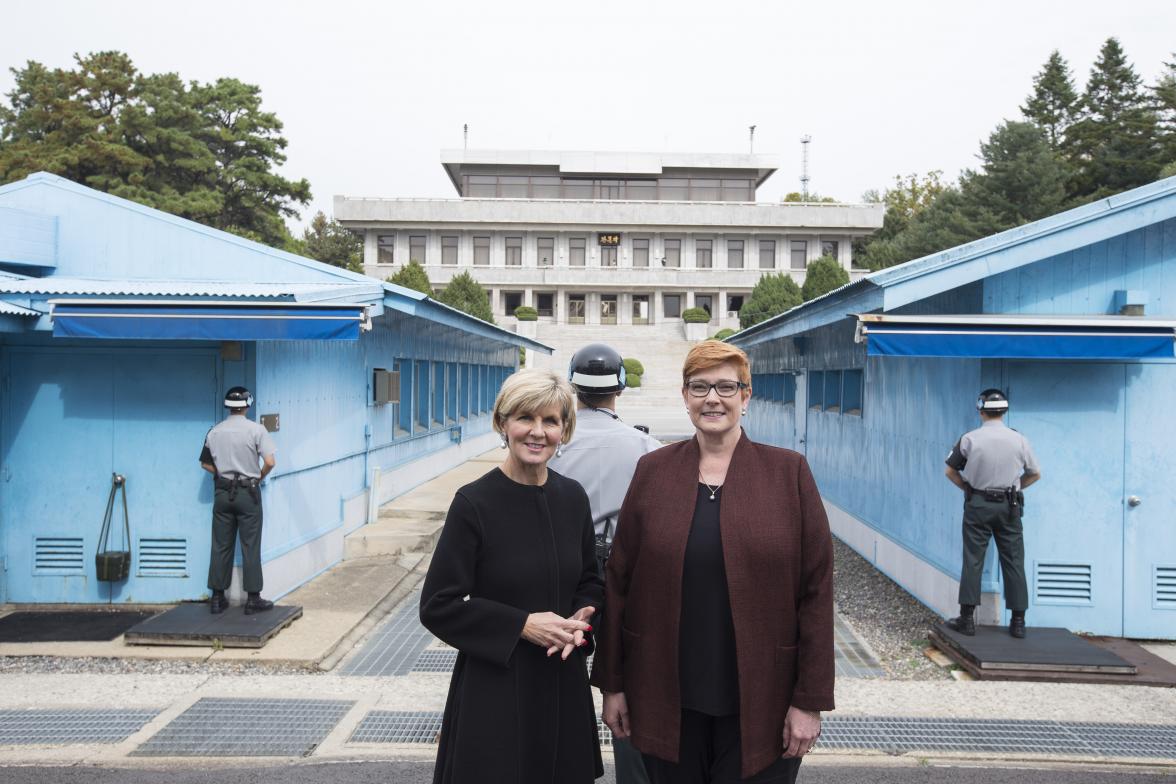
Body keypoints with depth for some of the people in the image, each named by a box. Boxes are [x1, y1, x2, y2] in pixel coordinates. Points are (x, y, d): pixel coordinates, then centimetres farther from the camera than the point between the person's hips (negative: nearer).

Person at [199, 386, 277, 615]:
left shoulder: (214, 432, 4)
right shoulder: (255, 429, -8)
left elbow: (206, 463, 10)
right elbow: (270, 462, -13)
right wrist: (260, 477, 4)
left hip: (222, 492, 4)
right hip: (248, 492, -4)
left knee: (220, 546, 9)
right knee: (250, 547, 1)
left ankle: (217, 598, 13)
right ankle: (253, 599, 4)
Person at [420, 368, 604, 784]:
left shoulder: (573, 497, 1)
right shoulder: (474, 502, -13)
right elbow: (438, 606, -11)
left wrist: (581, 622, -7)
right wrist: (522, 625, -17)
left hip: (564, 685, 4)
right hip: (494, 690, -4)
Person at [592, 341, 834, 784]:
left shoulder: (789, 472, -3)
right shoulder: (653, 470, 1)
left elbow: (816, 590, -4)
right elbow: (619, 581, 4)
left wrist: (810, 700, -6)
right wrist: (612, 683, 4)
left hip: (758, 703, -1)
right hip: (666, 698, 2)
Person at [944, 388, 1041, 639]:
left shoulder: (969, 439, -5)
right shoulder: (1019, 440, -1)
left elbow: (950, 471, 2)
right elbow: (1035, 474, 9)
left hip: (977, 505, -1)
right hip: (1008, 506, 1)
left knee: (972, 561, 3)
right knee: (1013, 562, 7)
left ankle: (967, 618, 4)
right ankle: (1018, 621, 10)